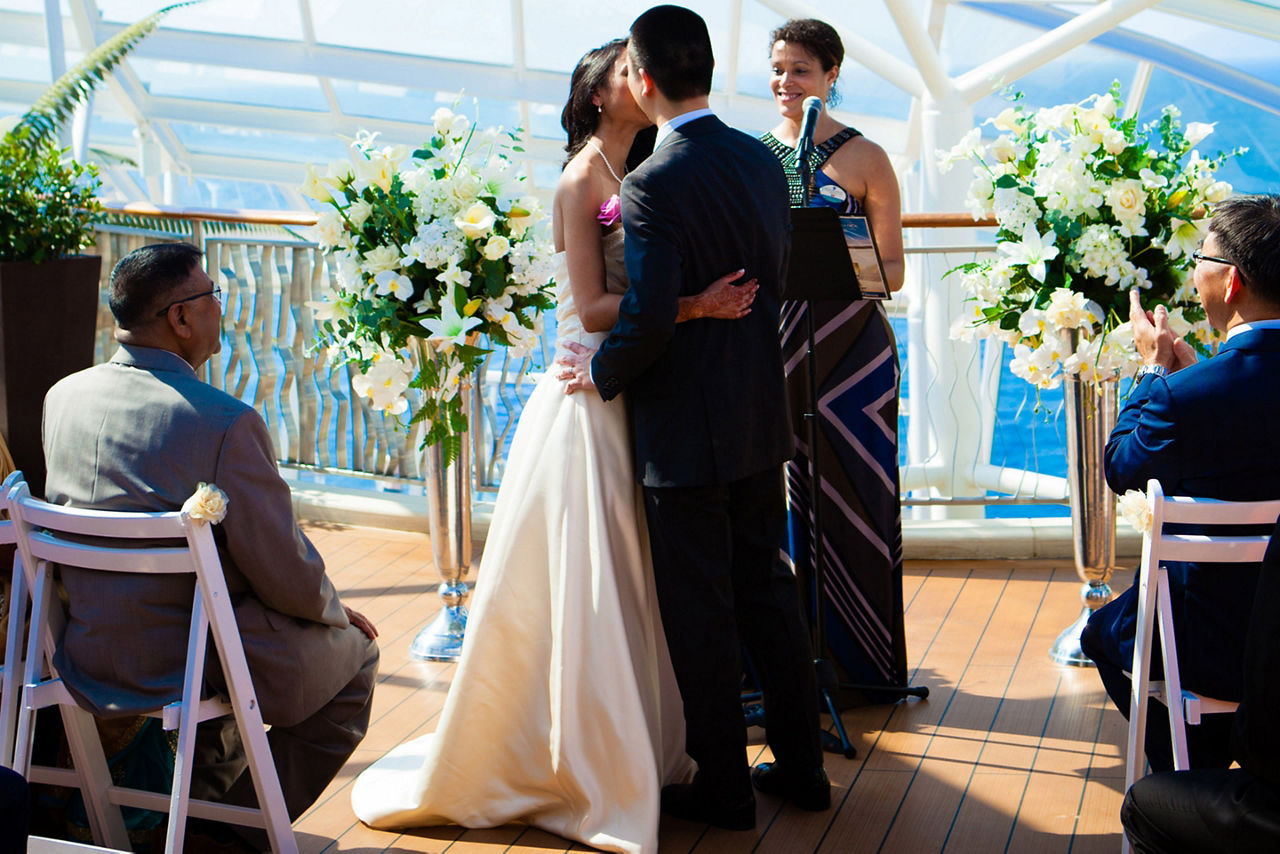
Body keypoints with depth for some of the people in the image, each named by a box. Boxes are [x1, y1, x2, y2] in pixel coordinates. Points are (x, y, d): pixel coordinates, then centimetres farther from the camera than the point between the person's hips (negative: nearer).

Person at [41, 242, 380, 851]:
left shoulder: (62, 397, -1)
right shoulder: (227, 423, -24)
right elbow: (286, 573, -20)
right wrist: (336, 611, 3)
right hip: (185, 667, -7)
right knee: (355, 652, 17)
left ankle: (208, 794, 40)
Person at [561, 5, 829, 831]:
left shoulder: (655, 185, -20)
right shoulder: (764, 161, 4)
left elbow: (647, 319, -23)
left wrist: (600, 373, -6)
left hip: (686, 429, -7)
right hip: (762, 417, 8)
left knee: (701, 614, 6)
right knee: (767, 590, 18)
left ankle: (724, 787, 19)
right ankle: (802, 766, 29)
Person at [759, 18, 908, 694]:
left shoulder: (865, 158, 1)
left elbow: (894, 270, -1)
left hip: (850, 347, -2)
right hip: (773, 343, 3)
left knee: (852, 495, 1)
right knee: (778, 497, 4)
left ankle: (858, 657, 15)